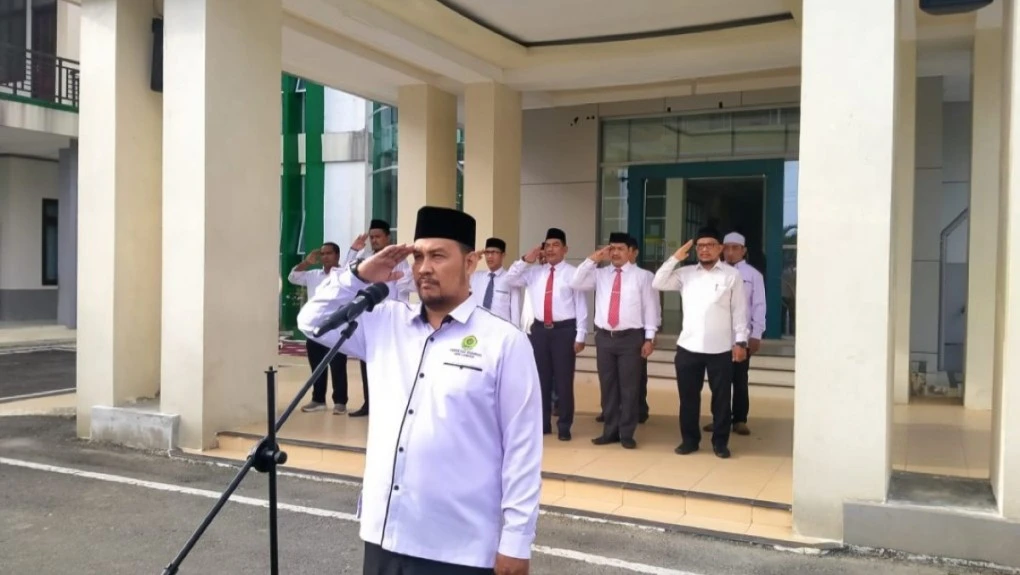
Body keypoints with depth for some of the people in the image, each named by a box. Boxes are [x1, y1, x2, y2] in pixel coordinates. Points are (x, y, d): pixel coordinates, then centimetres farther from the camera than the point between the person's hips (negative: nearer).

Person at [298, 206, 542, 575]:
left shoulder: (504, 341, -8)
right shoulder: (385, 324, 8)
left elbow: (522, 448, -8)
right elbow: (313, 322, 15)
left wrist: (516, 540, -9)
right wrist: (358, 276, 0)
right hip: (384, 535, 5)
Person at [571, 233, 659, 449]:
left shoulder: (642, 276, 0)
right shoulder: (599, 274, 9)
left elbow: (650, 307, -1)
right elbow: (576, 284, -3)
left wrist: (649, 338, -6)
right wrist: (592, 260, -8)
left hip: (631, 337, -3)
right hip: (604, 337, 3)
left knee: (629, 387, 3)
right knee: (607, 386, 10)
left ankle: (627, 434, 14)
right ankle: (610, 431, 21)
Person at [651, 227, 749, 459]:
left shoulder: (732, 275, 1)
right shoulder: (685, 274, 7)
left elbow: (739, 311, 0)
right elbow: (658, 284, -2)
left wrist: (741, 341, -5)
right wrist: (675, 258, -6)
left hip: (720, 348, -2)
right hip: (688, 347, 2)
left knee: (721, 397, 7)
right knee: (688, 396, 10)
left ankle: (720, 442, 21)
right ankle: (689, 439, 24)